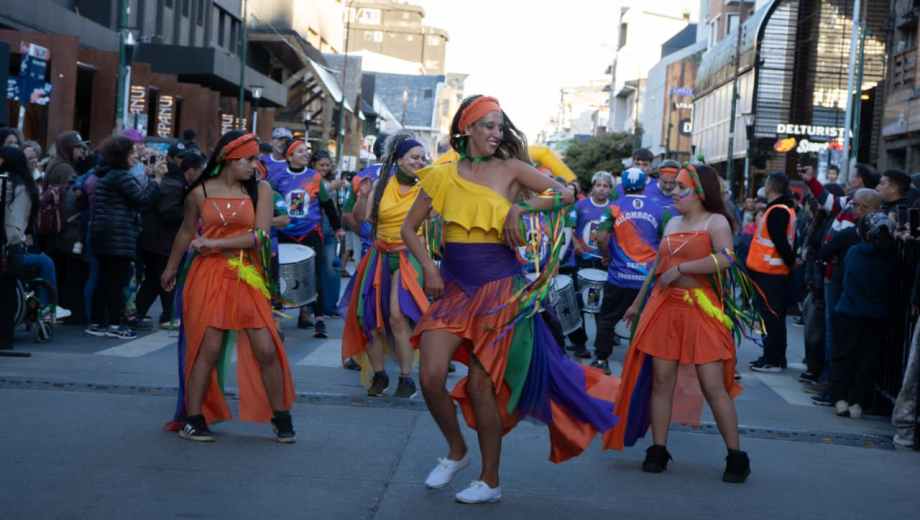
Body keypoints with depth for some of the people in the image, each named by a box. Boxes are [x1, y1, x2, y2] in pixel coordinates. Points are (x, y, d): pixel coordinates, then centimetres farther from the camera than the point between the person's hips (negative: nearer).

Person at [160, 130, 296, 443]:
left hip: (248, 276, 1)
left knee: (266, 349, -3)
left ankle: (281, 418, 13)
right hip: (209, 275, -1)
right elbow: (186, 232, 16)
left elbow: (260, 235, -10)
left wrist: (213, 243, -12)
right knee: (208, 348, -5)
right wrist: (171, 268, 27)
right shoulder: (200, 192, 1)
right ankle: (193, 419, 7)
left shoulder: (260, 190, 0)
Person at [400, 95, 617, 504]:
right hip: (453, 283, 3)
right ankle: (456, 451, 19)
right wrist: (428, 268, -4)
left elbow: (567, 194, -4)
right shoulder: (442, 175, 4)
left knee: (482, 383, 0)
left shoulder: (510, 169, -1)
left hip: (499, 283, -2)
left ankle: (490, 481, 15)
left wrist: (521, 207, -16)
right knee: (430, 376, -9)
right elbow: (409, 228, 10)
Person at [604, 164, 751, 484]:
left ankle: (736, 457, 2)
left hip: (701, 311, -6)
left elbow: (725, 258, -21)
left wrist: (679, 268, -17)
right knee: (661, 382, 3)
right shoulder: (672, 224, 16)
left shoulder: (715, 221, -3)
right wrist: (638, 303, 25)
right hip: (664, 309, 6)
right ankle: (658, 451, 10)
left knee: (714, 386, -6)